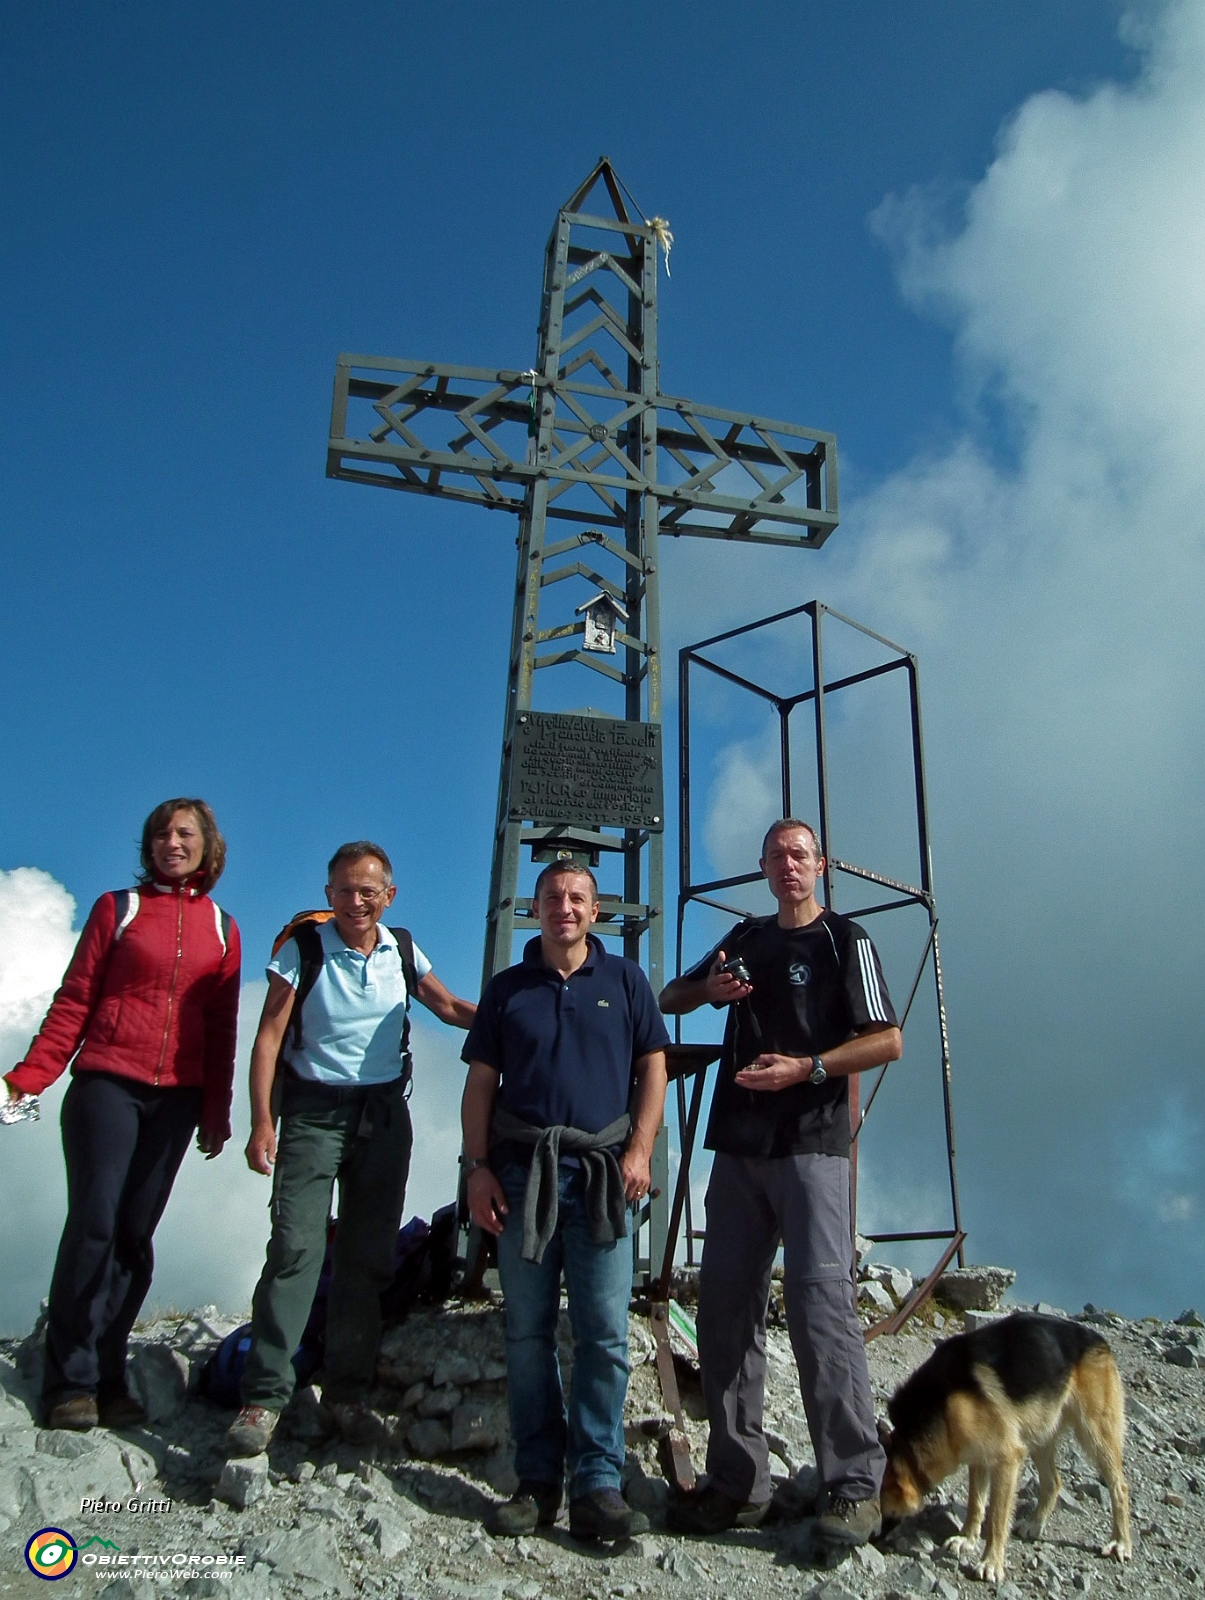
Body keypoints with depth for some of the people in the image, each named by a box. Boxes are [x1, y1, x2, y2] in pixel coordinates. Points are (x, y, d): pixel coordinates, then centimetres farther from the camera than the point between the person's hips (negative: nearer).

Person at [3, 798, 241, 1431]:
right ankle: (71, 1384, 1)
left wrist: (216, 1113, 11)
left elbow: (222, 1029, 13)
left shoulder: (221, 928, 12)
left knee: (135, 1235, 2)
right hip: (108, 1084, -2)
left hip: (177, 1099, 2)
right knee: (95, 1223, -8)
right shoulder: (118, 908, 6)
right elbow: (74, 1001, 2)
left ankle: (107, 1379, 8)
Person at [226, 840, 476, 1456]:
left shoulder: (401, 950, 5)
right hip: (313, 1110, -3)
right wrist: (262, 1122, -14)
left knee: (369, 1254, 5)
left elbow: (450, 1007, 19)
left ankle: (348, 1390, 16)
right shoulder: (302, 948, -5)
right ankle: (264, 1395, -6)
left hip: (384, 1112, 4)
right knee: (296, 1247, -13)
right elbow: (269, 1034, -6)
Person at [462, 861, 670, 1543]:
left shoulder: (625, 980, 10)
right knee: (528, 1332, 4)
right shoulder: (508, 988, 12)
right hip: (522, 1172, 1)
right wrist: (477, 1167, 1)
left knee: (605, 1333, -4)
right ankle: (538, 1480, 13)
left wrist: (640, 1150, -3)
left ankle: (598, 1484, 2)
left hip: (602, 1174, -1)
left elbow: (653, 1066, 8)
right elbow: (480, 1084, 10)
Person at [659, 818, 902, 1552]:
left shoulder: (844, 939, 3)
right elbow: (669, 998, 26)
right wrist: (706, 988, 3)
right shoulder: (747, 938, 18)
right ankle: (738, 1482, 11)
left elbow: (887, 1041, -4)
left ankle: (855, 1484, -7)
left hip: (811, 1144, -6)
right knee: (724, 1305, 4)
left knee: (820, 1299, -14)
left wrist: (806, 1068, -16)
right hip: (739, 1145, 6)